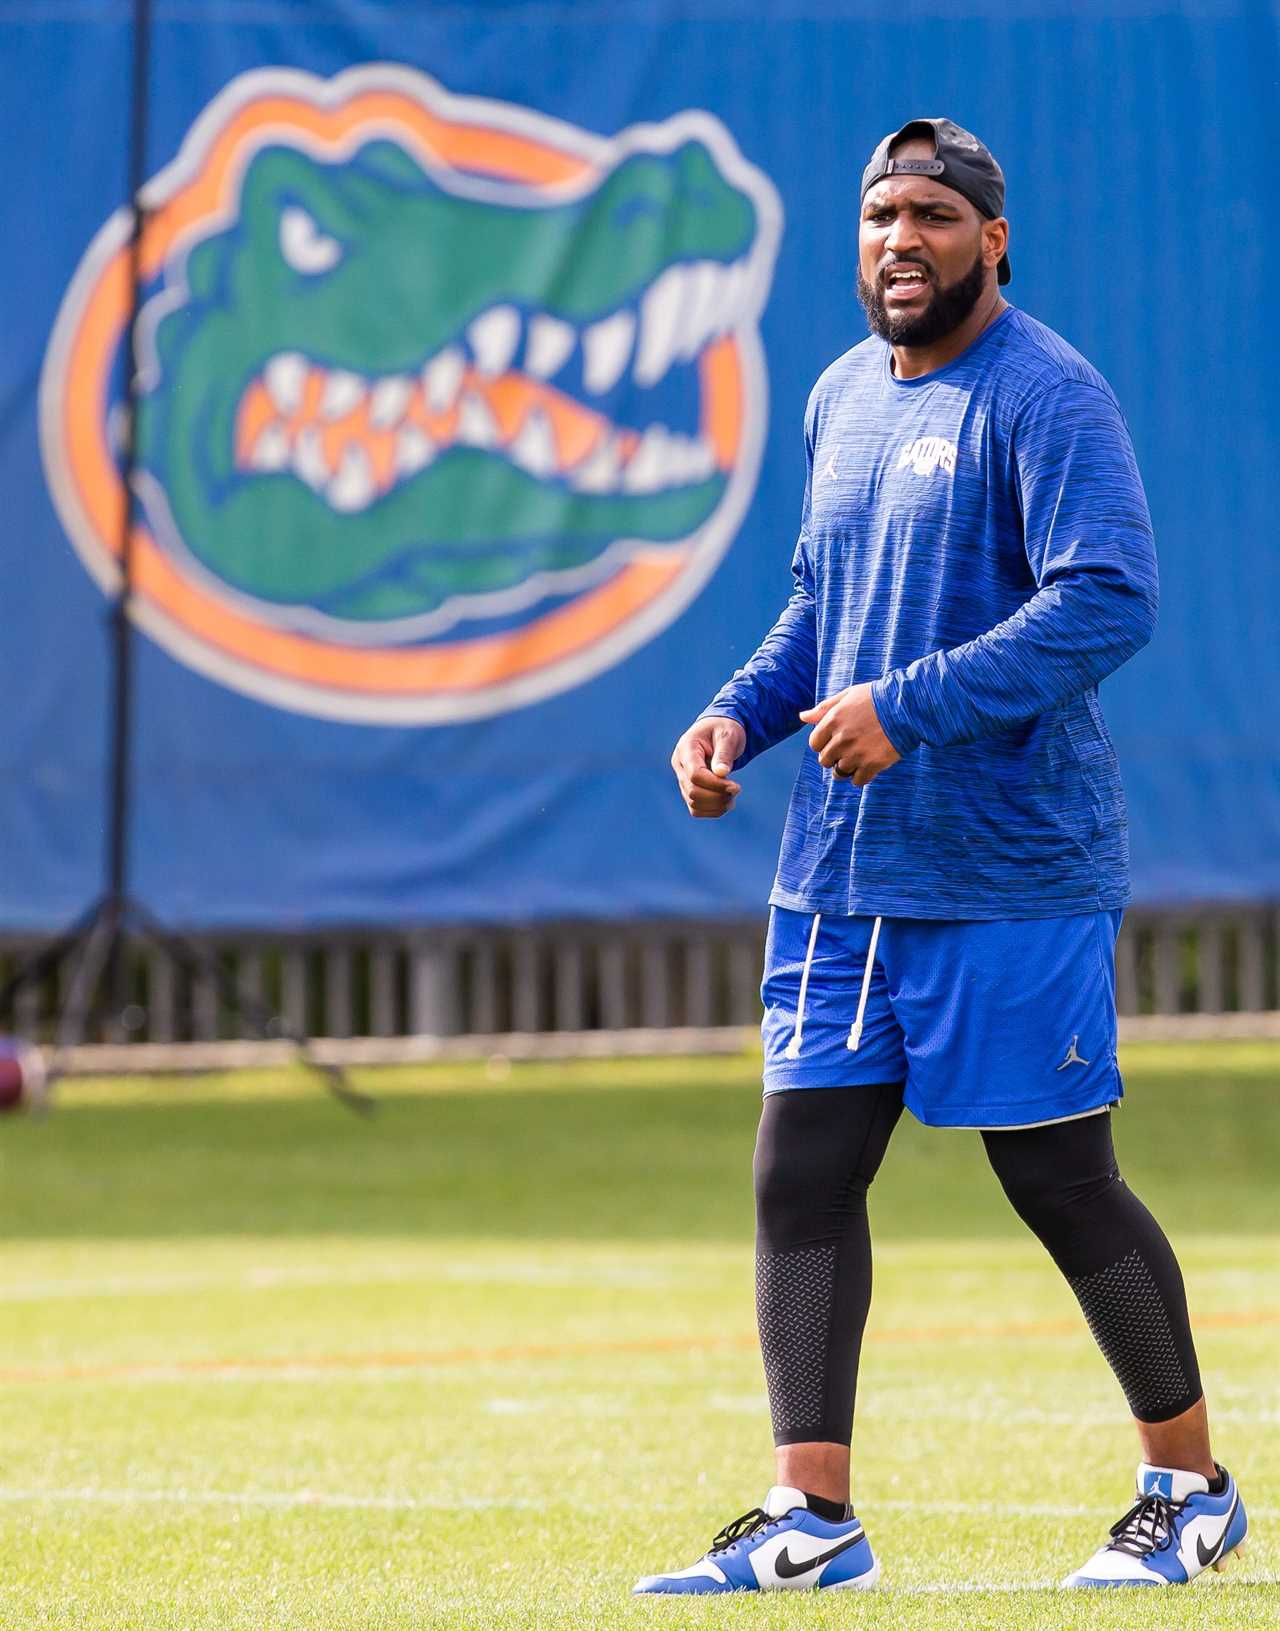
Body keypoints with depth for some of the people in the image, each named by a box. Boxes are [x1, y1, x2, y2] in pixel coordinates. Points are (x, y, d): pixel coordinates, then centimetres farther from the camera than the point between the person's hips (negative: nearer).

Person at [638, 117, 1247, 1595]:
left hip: (1010, 870, -8)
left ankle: (1192, 1488, 15)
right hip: (840, 868, 8)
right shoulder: (842, 398, 14)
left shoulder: (1044, 400, -12)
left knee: (1061, 1186, -1)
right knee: (801, 1177, 1)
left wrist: (905, 707, -26)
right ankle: (810, 1519, 3)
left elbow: (1110, 598, -23)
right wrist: (742, 713, 7)